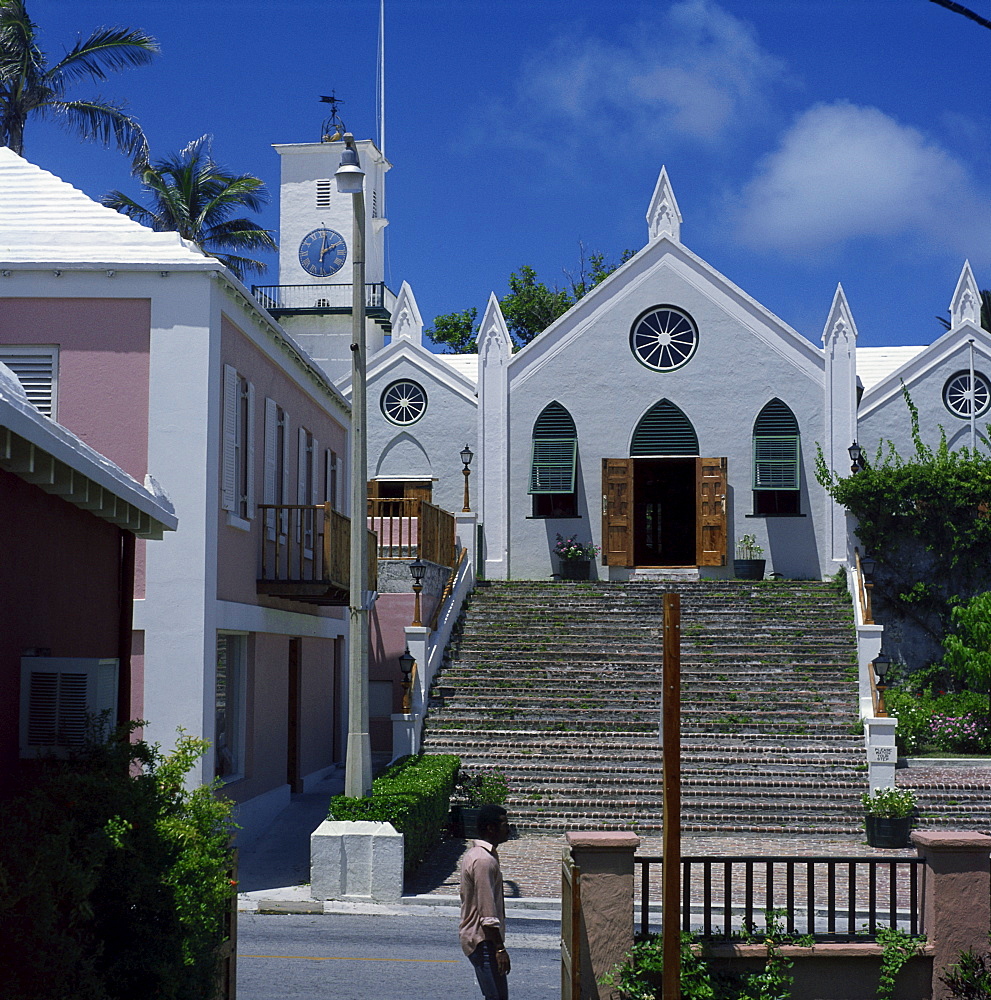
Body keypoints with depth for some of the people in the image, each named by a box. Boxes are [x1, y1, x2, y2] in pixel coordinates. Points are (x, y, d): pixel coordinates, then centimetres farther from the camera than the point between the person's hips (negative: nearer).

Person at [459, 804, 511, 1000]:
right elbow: (488, 913, -22)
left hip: (475, 937, 10)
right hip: (483, 940, -10)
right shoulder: (484, 860, -20)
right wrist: (500, 948, -20)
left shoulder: (473, 854, 12)